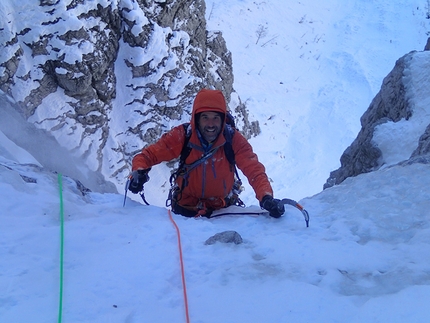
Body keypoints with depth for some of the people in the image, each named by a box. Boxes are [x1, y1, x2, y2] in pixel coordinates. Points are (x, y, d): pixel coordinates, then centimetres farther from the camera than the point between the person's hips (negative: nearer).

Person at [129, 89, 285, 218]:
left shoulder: (234, 140, -18)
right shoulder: (182, 136, -19)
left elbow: (254, 170, -22)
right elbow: (149, 154, -14)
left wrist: (266, 197, -41)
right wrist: (139, 172, -36)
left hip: (221, 209, 1)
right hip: (185, 208, 0)